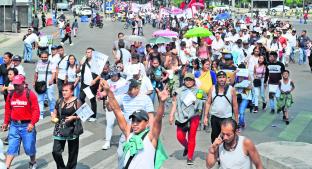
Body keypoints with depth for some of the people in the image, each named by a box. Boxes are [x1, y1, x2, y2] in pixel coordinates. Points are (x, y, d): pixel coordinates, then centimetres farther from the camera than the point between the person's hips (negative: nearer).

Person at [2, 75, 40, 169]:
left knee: (29, 147, 8)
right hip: (14, 125, 3)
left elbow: (36, 110, -11)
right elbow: (8, 110, 15)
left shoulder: (30, 94, -8)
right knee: (11, 147, 2)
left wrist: (32, 123, -17)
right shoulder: (11, 95, 7)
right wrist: (6, 122, 14)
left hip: (27, 125, -3)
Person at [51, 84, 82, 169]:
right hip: (59, 130, 4)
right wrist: (53, 117, -3)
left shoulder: (76, 102, -7)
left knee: (72, 153, 8)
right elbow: (55, 112, 17)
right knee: (56, 152, -2)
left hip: (72, 130, -3)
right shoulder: (60, 101, 6)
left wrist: (73, 117, -22)